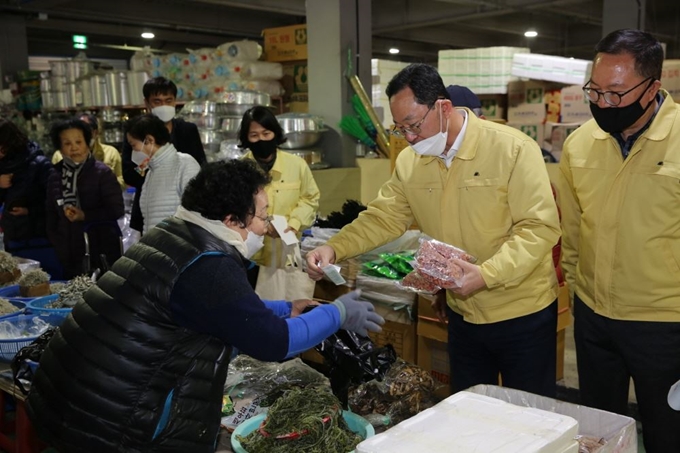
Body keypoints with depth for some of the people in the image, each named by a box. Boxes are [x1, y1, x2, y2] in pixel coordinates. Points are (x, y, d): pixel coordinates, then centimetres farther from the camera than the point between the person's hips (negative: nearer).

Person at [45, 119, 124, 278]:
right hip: (69, 255, 4)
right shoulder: (55, 176, 9)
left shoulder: (102, 173, -5)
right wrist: (57, 244, 8)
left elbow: (116, 210, -8)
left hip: (102, 253, -4)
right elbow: (51, 214, 16)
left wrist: (85, 216, -16)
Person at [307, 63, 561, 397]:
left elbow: (539, 227, -20)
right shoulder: (409, 162, -2)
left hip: (523, 314, -4)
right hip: (463, 314, 5)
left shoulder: (513, 149, -17)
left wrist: (486, 274, -31)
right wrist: (334, 248, -15)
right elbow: (383, 217, 1)